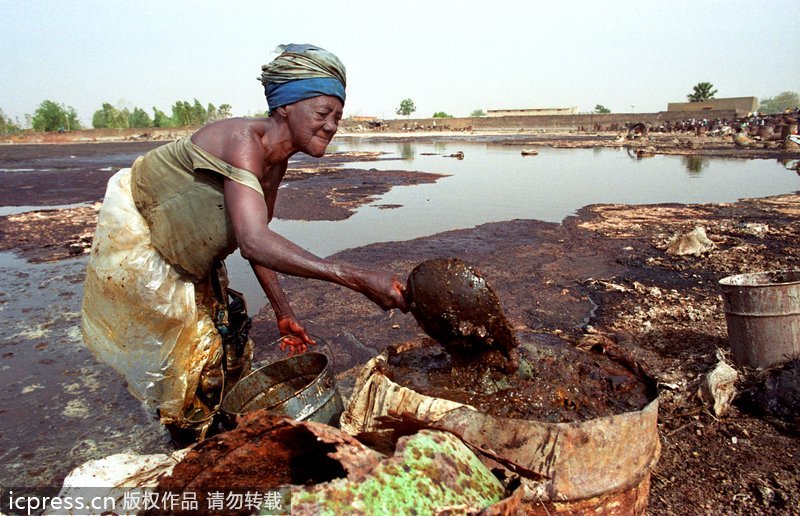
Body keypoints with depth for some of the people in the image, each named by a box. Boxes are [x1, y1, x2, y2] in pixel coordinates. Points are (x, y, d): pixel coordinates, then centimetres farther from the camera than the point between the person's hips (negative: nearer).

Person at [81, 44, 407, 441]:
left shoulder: (277, 161, -7)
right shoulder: (242, 139, -35)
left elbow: (255, 238, 1)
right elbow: (253, 242, -49)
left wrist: (283, 311, -3)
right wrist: (358, 279, -53)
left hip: (187, 253, 8)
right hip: (137, 236, -8)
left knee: (231, 340, 13)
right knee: (196, 352, -2)